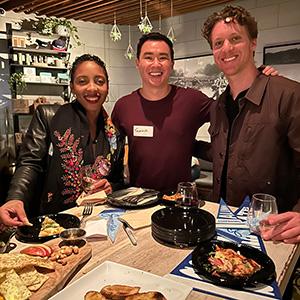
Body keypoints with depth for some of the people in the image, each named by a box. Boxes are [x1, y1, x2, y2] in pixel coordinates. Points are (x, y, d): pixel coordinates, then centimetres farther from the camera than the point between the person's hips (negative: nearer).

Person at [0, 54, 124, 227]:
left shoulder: (115, 131, 10)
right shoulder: (47, 116, 3)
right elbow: (30, 163, -4)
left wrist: (110, 188, -3)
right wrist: (16, 199, -22)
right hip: (50, 220, -1)